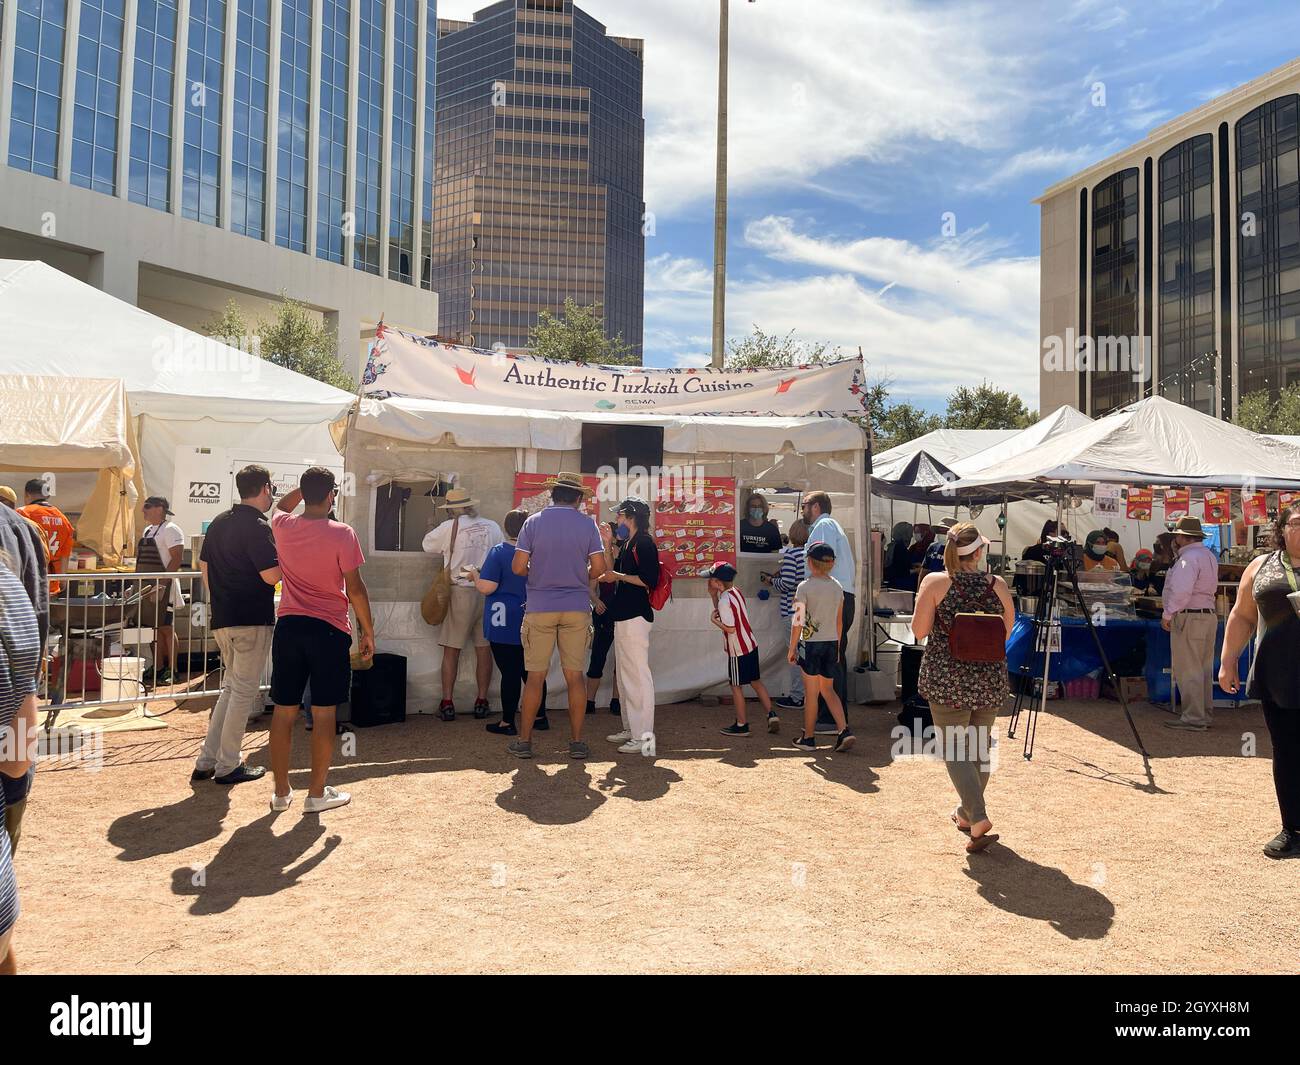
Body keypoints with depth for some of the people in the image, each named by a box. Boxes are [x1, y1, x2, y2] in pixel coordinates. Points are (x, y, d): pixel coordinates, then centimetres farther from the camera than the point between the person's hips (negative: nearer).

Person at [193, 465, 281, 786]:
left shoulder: (218, 523, 11)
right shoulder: (258, 527, -15)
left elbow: (204, 567, 17)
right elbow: (271, 575, -20)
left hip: (222, 619, 8)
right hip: (252, 621, -8)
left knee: (230, 687, 19)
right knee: (244, 691, 1)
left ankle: (206, 762, 19)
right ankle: (228, 766, 8)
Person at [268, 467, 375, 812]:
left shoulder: (283, 527, 1)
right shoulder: (342, 534, -12)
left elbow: (282, 506, 29)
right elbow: (355, 588, -9)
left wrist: (306, 487, 25)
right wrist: (368, 630, 0)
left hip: (288, 627, 4)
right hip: (329, 629, -4)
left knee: (284, 711, 10)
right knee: (323, 713, 4)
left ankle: (281, 791, 19)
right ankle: (317, 793, 11)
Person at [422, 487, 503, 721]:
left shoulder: (449, 527, -6)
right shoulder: (492, 526, 3)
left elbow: (427, 544, 9)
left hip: (460, 592, -3)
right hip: (488, 592, 3)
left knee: (451, 649, 5)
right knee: (484, 648, 9)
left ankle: (447, 703, 7)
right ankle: (482, 701, 15)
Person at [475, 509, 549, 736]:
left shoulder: (498, 552, -12)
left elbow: (487, 587, -17)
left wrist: (475, 576, 2)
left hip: (505, 624, -5)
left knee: (510, 673, -1)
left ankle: (507, 722, 7)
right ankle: (540, 717, 23)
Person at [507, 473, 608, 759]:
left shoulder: (534, 521, -2)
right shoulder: (587, 523, -1)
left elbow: (518, 567, -6)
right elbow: (599, 568, -4)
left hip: (540, 608, 0)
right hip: (577, 609, 0)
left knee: (535, 676, 7)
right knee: (575, 675, 7)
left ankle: (524, 741, 13)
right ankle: (577, 742, 11)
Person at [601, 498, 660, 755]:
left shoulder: (645, 543, -11)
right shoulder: (627, 543, 18)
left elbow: (649, 580, -20)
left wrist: (618, 576, -14)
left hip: (636, 615, -11)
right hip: (623, 615, 11)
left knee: (638, 674, -9)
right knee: (625, 674, 16)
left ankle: (644, 736, -6)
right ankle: (631, 728, 26)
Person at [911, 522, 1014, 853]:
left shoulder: (935, 582, -10)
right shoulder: (997, 585, -2)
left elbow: (919, 631, -8)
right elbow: (1007, 630, 10)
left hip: (946, 677, -3)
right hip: (989, 677, 3)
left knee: (954, 750, 3)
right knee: (979, 747, 19)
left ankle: (978, 817, -11)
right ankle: (967, 811, 33)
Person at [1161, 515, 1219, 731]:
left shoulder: (1188, 558, -17)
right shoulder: (1209, 555, 14)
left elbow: (1181, 591, -25)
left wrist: (1167, 615, -14)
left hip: (1189, 618, -10)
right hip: (1209, 614, 10)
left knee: (1188, 671, -4)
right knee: (1204, 669, 15)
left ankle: (1193, 719, -1)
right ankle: (1205, 714, 23)